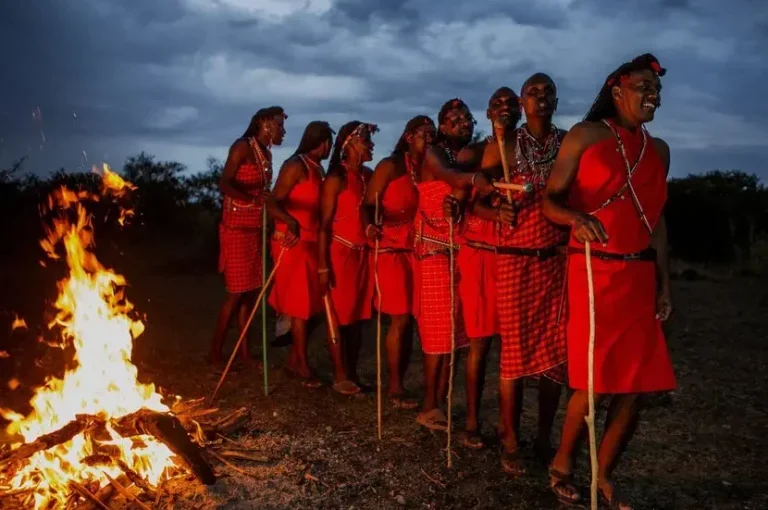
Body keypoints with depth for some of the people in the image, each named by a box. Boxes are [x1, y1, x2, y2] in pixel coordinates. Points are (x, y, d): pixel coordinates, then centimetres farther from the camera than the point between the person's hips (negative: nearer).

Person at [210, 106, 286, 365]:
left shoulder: (267, 153, 14)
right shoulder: (243, 146, -9)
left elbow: (262, 190, 10)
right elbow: (224, 184, -21)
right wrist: (253, 200, -34)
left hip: (256, 229, 8)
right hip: (237, 228, -8)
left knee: (251, 291, 8)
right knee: (236, 293, -6)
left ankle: (244, 352, 16)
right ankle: (215, 354, 6)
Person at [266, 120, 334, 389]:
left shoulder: (318, 168, 13)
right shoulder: (296, 166, -13)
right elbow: (272, 203, -21)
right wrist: (291, 223, -39)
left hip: (311, 242, 8)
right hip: (292, 242, -8)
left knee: (310, 304, 11)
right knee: (300, 305, -3)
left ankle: (294, 359, 23)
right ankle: (301, 364, 7)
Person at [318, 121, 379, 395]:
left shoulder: (368, 175, 8)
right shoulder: (336, 179, -11)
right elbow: (324, 223, -13)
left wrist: (372, 226, -3)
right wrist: (323, 264, -17)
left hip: (363, 253, 6)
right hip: (340, 252, -6)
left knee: (358, 316, 11)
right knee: (339, 316, 3)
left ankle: (353, 372, 22)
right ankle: (340, 375, 14)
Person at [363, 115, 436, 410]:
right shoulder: (390, 166, -5)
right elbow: (369, 204, -11)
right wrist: (372, 224, -31)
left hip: (417, 249, 6)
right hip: (392, 248, -6)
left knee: (408, 319, 8)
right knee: (400, 319, -6)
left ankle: (398, 382, 18)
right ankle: (394, 387, 5)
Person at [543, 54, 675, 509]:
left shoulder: (659, 149, 14)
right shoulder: (586, 135, -1)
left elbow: (657, 218, 15)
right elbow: (550, 199, -6)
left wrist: (664, 281, 11)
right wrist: (576, 218, -28)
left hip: (641, 275, 5)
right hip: (594, 271, -5)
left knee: (637, 383, 3)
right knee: (594, 381, -6)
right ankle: (562, 464, 19)